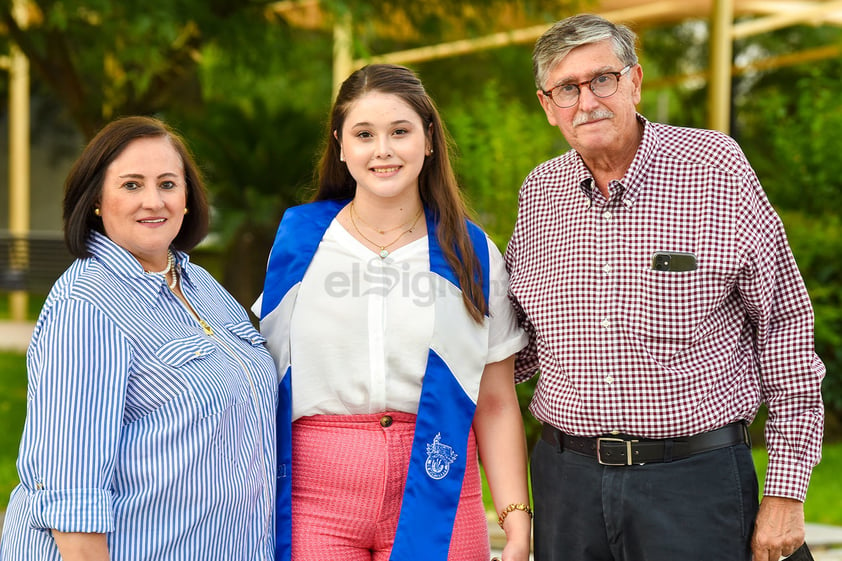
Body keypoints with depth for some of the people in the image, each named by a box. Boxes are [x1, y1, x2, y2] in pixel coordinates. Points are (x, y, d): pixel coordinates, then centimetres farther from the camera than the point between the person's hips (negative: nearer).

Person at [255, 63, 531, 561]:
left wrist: (517, 519, -2)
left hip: (434, 498, 0)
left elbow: (496, 404, 5)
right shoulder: (299, 238, 6)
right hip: (316, 498, 0)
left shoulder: (471, 255, 6)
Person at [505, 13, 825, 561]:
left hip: (697, 475, -3)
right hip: (567, 475, 4)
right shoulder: (539, 192, 7)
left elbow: (785, 324, -3)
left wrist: (785, 492, -5)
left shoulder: (717, 168, -6)